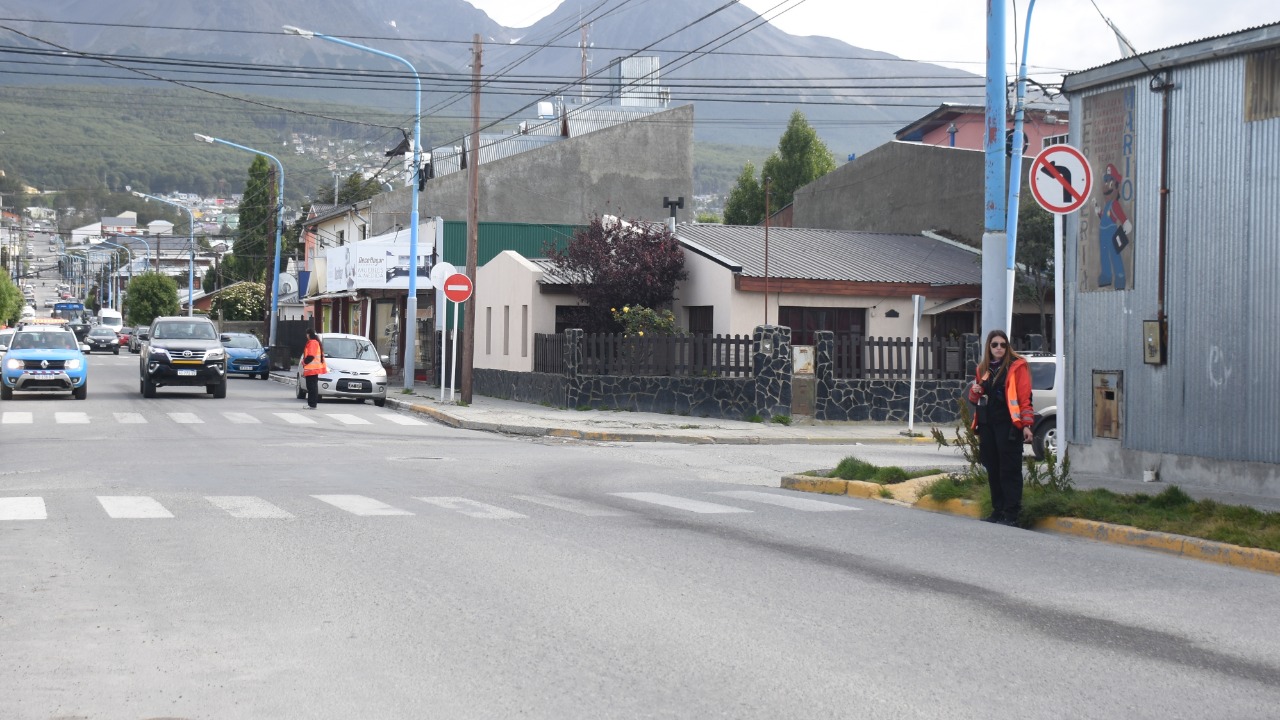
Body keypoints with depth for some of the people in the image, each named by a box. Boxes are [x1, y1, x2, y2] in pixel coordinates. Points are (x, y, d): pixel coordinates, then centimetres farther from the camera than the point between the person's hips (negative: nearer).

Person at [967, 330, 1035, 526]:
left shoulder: (1017, 366, -2)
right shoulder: (983, 368, 16)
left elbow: (1025, 397, -8)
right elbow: (976, 399, 25)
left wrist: (1026, 424, -14)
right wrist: (975, 391, 2)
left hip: (1008, 425, -6)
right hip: (987, 425, 6)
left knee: (1009, 470, -6)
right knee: (993, 470, 9)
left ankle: (1011, 514, -4)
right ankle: (998, 511, 16)